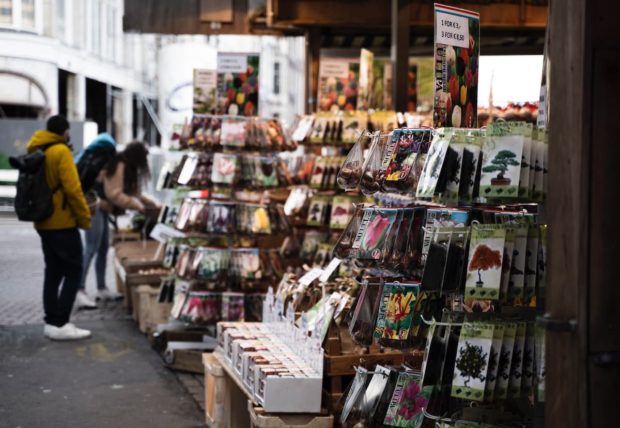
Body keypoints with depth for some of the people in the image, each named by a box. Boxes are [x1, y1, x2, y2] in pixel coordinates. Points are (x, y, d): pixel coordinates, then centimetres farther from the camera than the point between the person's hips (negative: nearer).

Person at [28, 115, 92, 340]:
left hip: (44, 222, 8)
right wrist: (85, 218, -12)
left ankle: (51, 322, 10)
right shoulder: (60, 151, -13)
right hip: (63, 222, -8)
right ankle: (59, 324, -9)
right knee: (73, 272, -4)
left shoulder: (35, 151, 13)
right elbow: (72, 188, -19)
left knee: (53, 272, 11)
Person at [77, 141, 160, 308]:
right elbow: (114, 194, -22)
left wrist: (153, 204, 14)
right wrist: (137, 206, -17)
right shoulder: (118, 166, -17)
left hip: (102, 208, 11)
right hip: (95, 207, -11)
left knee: (103, 248, 10)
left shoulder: (126, 167, 15)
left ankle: (102, 289, 15)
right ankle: (80, 291, -16)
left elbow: (134, 192, 20)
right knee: (91, 249, -14)